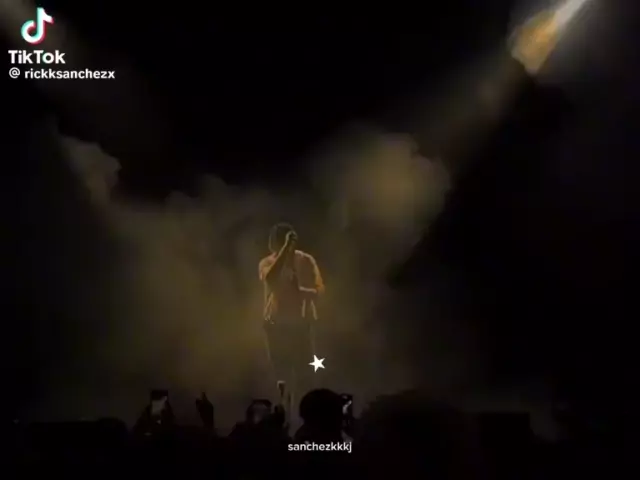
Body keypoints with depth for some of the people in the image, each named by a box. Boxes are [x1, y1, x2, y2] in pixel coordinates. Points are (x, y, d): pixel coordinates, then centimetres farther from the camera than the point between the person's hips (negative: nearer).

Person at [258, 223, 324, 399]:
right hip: (276, 324, 1)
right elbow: (270, 279, -25)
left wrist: (300, 289, -28)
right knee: (281, 373, 6)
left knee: (303, 372, -2)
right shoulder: (266, 263, -2)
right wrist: (285, 249, -29)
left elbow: (319, 289, -7)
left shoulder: (305, 260, -3)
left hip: (301, 323, -1)